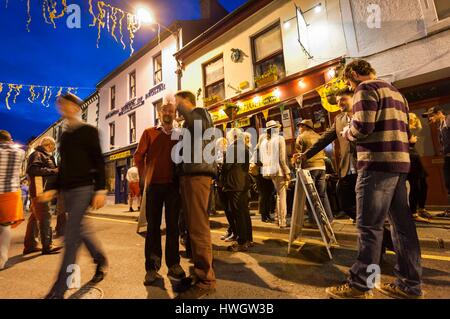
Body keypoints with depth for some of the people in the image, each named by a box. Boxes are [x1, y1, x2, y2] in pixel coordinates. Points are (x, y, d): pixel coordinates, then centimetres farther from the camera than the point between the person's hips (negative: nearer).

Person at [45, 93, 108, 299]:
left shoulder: (89, 131, -4)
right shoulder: (64, 135, 16)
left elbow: (99, 162, -10)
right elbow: (63, 166, 21)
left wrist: (100, 190, -16)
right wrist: (55, 189, 16)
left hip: (84, 188, -8)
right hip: (67, 189, 8)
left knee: (71, 236, -7)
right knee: (80, 229, 14)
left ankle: (59, 290, 2)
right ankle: (101, 261, 33)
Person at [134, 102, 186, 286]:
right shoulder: (149, 133, 7)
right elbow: (138, 156, 6)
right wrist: (144, 176, 0)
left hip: (173, 186, 1)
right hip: (154, 185, 0)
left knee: (173, 225, 7)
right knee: (153, 226, 7)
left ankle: (173, 265, 19)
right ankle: (152, 267, 18)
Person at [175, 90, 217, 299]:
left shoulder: (201, 112, 5)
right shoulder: (188, 122, 30)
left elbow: (199, 126, -20)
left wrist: (182, 107, -7)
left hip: (197, 174, -10)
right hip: (188, 175, 10)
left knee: (199, 227, -10)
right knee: (192, 226, 10)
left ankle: (206, 280, -1)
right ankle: (199, 272, 19)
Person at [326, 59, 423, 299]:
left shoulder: (366, 89, -4)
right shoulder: (395, 92, 24)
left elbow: (362, 127, -17)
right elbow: (405, 132, 24)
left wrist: (346, 133, 2)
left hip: (377, 163, -9)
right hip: (400, 162, 9)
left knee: (369, 226, -6)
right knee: (402, 223, 11)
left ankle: (360, 285, 4)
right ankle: (410, 284, 20)